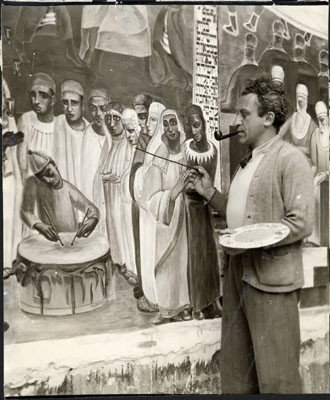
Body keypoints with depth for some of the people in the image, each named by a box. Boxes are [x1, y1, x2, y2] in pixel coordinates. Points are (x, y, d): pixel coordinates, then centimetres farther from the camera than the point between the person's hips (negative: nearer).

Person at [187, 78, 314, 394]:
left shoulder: (290, 159, -9)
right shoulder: (248, 161, 17)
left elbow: (301, 223, -17)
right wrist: (210, 193, 8)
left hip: (271, 280, -8)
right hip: (238, 272, 8)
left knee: (275, 377, 3)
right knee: (235, 369, 17)